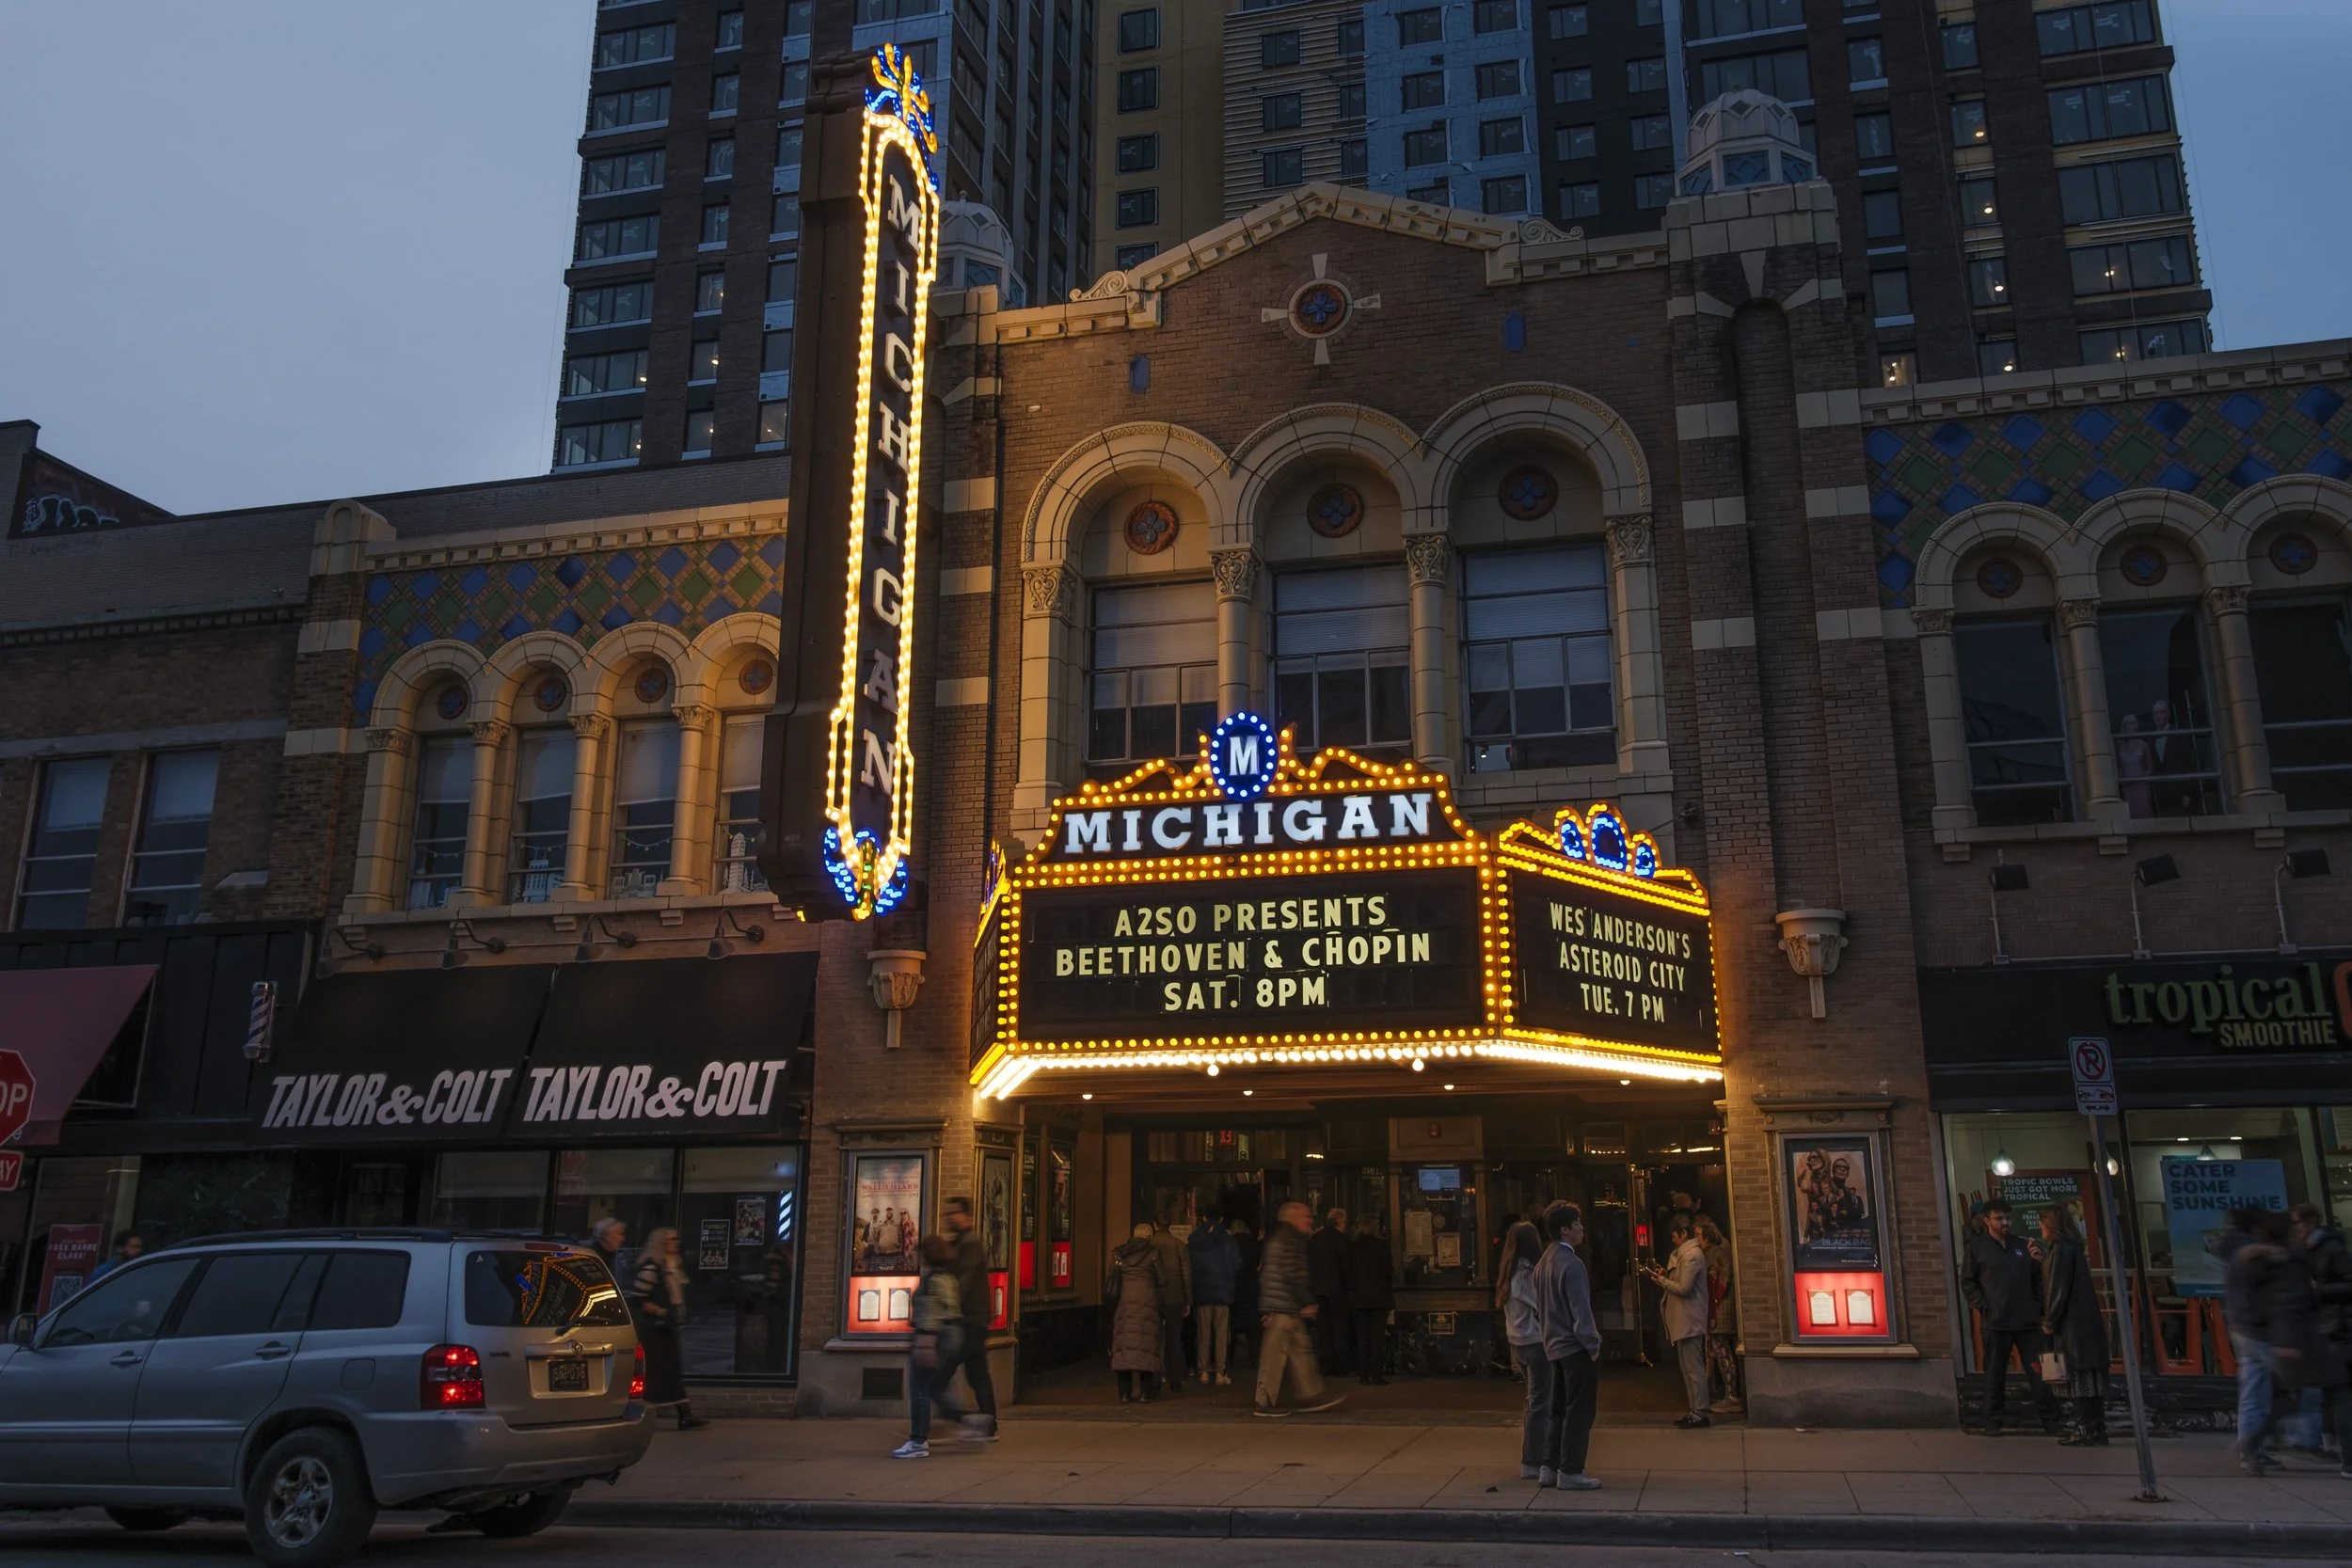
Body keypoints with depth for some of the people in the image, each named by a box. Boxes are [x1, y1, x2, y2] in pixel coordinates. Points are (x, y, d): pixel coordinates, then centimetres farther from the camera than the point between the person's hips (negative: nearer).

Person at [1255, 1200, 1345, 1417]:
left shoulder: (1280, 1237, 19)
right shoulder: (1288, 1239, -13)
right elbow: (1291, 1274, -20)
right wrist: (1308, 1302, -15)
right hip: (1284, 1305, -11)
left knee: (1301, 1349, 12)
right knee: (1275, 1353, -5)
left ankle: (1312, 1395, 15)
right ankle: (1266, 1402, 0)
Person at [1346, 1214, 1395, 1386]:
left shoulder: (1352, 1246, 1)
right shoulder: (1382, 1244, -7)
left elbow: (1346, 1272, 3)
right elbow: (1388, 1268, -7)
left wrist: (1349, 1288, 16)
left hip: (1358, 1297, 3)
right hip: (1379, 1295, -3)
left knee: (1362, 1335, 8)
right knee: (1378, 1334, 0)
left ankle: (1363, 1373, 6)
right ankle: (1376, 1374, -4)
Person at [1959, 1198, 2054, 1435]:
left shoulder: (2022, 1245, 11)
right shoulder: (1977, 1248, 2)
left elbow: (2037, 1278, 17)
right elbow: (1967, 1283, 3)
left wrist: (2038, 1306, 6)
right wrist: (1984, 1307, -7)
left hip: (2028, 1321, 2)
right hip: (1997, 1323, -2)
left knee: (2039, 1371, 2)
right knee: (1995, 1374, 2)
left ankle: (2049, 1419, 11)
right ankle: (1992, 1422, 8)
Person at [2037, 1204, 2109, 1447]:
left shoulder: (2060, 1249, -13)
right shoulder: (2072, 1247, 16)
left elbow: (2058, 1289, -16)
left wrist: (2049, 1321, -12)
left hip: (2071, 1324, -9)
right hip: (2085, 1323, 9)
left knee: (2078, 1375, -7)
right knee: (2088, 1376, 9)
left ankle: (2087, 1431, -6)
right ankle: (2094, 1429, 12)